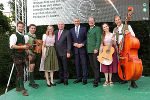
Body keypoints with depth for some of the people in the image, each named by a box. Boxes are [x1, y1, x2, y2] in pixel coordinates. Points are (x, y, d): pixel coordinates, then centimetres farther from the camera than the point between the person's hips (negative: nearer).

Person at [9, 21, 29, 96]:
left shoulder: (23, 37, 17)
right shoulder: (14, 36, -7)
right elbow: (12, 46, -22)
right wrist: (22, 47, -24)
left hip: (23, 57, 8)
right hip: (17, 57, -8)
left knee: (20, 73, 13)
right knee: (20, 73, -10)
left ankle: (18, 87, 23)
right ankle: (23, 89, -6)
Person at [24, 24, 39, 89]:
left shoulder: (35, 36, 13)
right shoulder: (27, 36, -10)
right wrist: (28, 54, -17)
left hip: (34, 53, 7)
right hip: (29, 54, -7)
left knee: (32, 67, 11)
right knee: (31, 68, -5)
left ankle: (31, 82, 20)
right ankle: (32, 83, 5)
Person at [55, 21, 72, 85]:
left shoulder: (67, 32, 0)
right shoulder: (55, 32, 14)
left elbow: (69, 43, -5)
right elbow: (54, 42, 14)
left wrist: (68, 52, -12)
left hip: (64, 53, -4)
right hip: (57, 53, 4)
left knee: (65, 67, 2)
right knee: (59, 67, 10)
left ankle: (65, 80, 12)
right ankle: (61, 79, 20)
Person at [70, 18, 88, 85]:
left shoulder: (84, 29, 5)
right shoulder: (71, 30, 12)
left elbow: (86, 38, 1)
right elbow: (70, 40, 11)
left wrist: (82, 44, -12)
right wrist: (74, 44, -8)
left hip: (82, 49, -3)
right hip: (75, 49, 3)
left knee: (84, 64, -2)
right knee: (77, 64, 8)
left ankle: (84, 79, 5)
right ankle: (79, 78, 18)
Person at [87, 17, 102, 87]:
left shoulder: (97, 28, -1)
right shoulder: (88, 30, 21)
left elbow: (98, 39, -10)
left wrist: (96, 48, -18)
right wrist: (87, 48, 9)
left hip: (95, 50, -7)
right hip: (89, 50, 7)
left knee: (96, 66, -6)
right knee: (92, 65, 10)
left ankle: (96, 81, -2)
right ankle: (97, 78, 22)